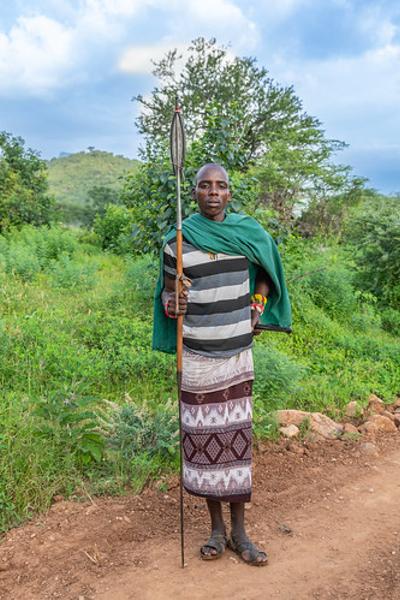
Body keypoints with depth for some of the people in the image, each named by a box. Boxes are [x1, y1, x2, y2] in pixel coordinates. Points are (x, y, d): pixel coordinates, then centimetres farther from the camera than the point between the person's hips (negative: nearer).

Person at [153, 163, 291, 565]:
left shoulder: (249, 232, 1)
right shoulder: (177, 241, -5)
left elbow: (265, 274, 18)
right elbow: (167, 292, 4)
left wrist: (256, 310, 3)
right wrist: (175, 304, -19)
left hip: (239, 355, 1)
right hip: (198, 359, -1)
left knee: (237, 439, 7)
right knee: (204, 439, 7)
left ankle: (239, 532, 23)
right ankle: (216, 528, 26)